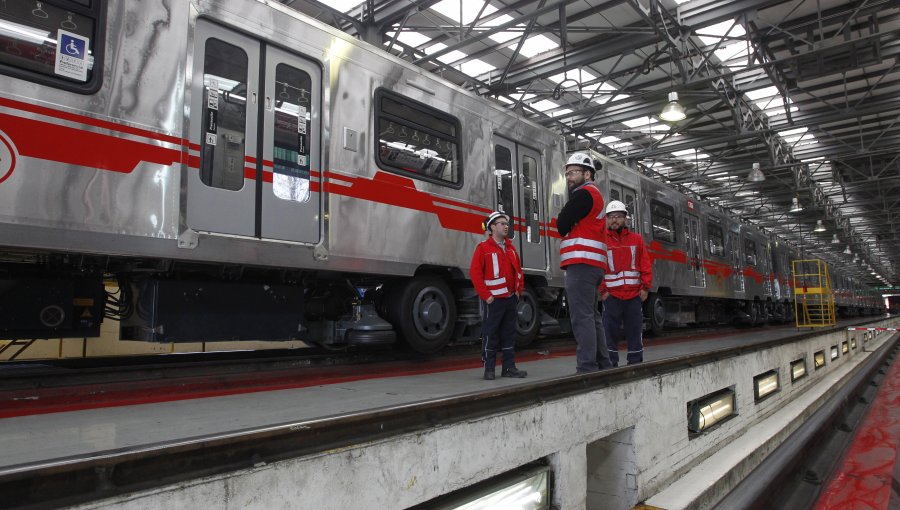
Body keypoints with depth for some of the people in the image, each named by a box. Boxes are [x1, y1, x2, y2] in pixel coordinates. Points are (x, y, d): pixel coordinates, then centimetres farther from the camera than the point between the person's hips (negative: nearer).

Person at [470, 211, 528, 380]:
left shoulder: (511, 248, 14)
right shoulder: (483, 247, -5)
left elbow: (518, 271, 19)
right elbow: (475, 273, -11)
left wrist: (519, 291, 8)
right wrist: (486, 295, -14)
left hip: (510, 299, 7)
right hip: (493, 300, -6)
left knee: (509, 334, 10)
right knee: (490, 335, -1)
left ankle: (509, 367, 17)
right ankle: (489, 368, 8)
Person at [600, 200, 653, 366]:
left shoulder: (637, 239, 9)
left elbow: (645, 265, 7)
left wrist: (645, 287, -1)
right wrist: (602, 290, -7)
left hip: (634, 294, 2)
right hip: (611, 295, -2)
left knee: (635, 330, 7)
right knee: (610, 331, 0)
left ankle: (635, 363, 17)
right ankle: (610, 364, 7)